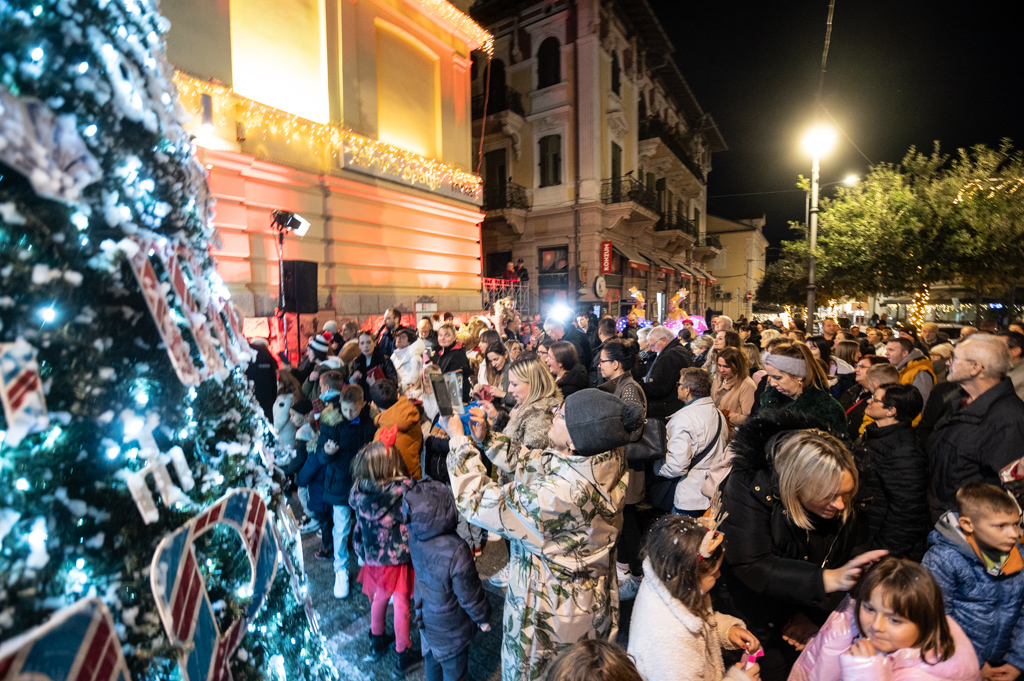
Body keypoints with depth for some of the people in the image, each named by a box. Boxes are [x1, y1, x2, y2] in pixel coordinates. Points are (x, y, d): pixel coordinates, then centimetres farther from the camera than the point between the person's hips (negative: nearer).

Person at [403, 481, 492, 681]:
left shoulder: (415, 537, -23)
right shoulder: (456, 551, -41)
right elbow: (469, 594, -25)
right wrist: (483, 618, -6)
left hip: (426, 617, 5)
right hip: (450, 626, -5)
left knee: (431, 659, 31)